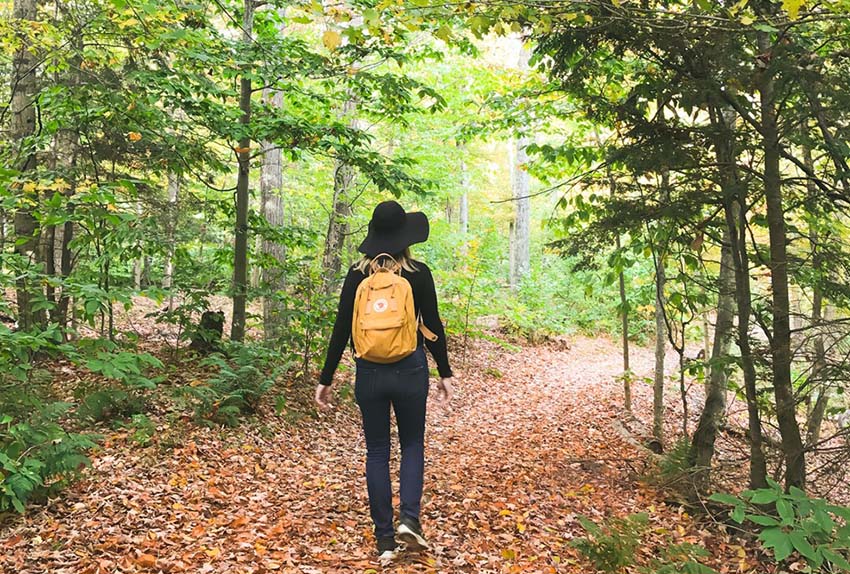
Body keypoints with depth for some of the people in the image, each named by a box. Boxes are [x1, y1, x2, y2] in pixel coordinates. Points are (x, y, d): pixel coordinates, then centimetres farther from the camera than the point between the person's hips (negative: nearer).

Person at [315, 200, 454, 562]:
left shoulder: (357, 275, -1)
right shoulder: (419, 274, -5)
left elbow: (341, 330, -2)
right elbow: (433, 327, -2)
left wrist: (326, 379, 4)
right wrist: (445, 373, 7)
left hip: (369, 372, 1)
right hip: (410, 371, -1)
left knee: (377, 450, 11)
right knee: (413, 444, 17)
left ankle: (384, 539, 13)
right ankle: (409, 518, -1)